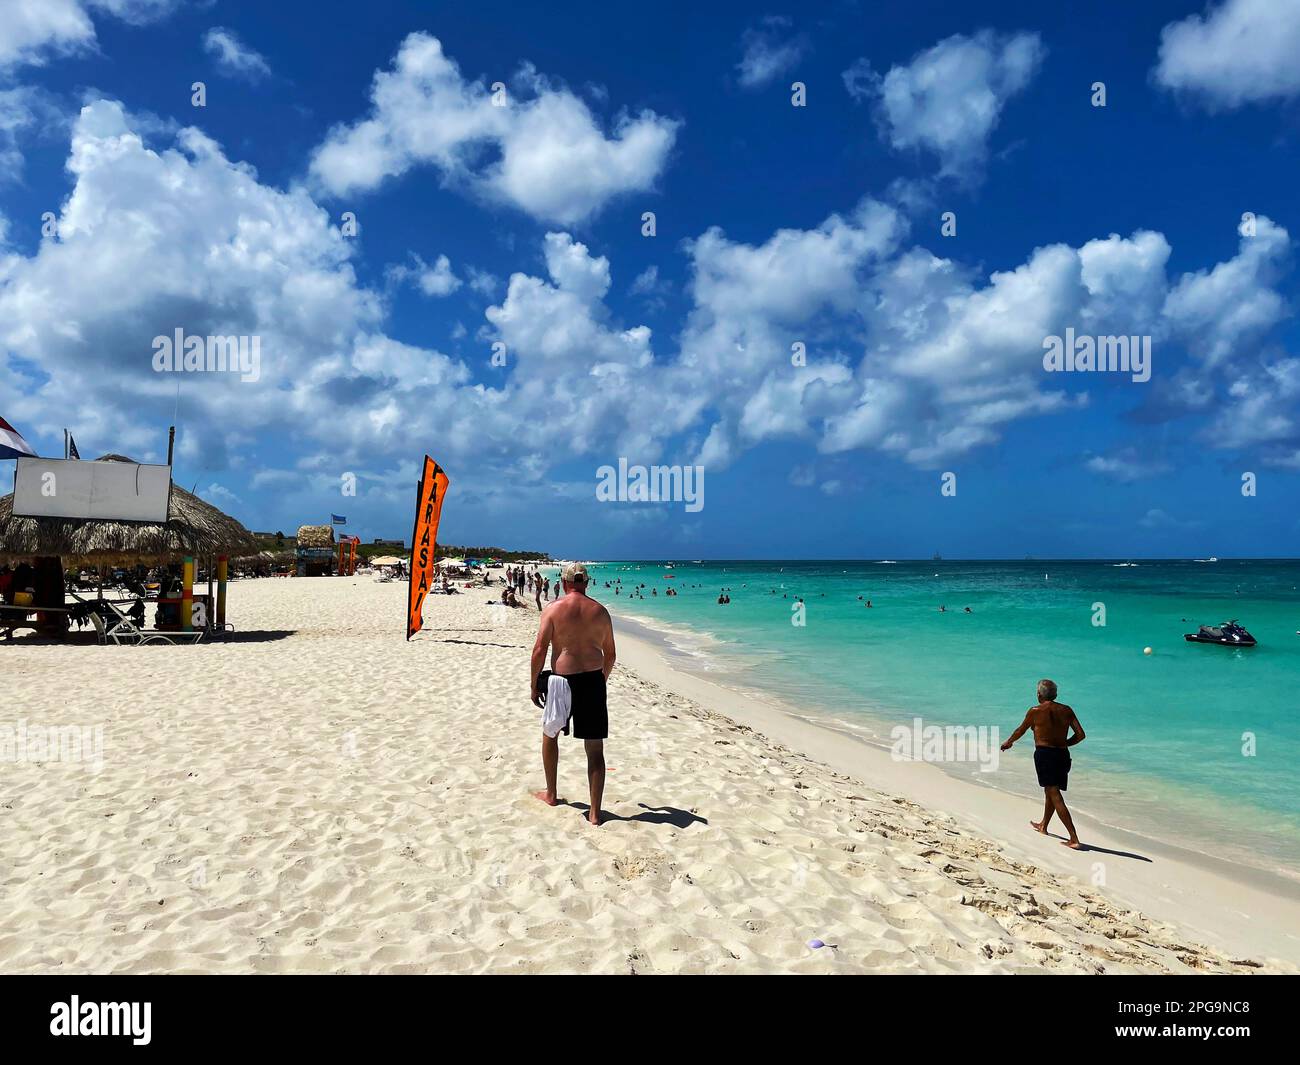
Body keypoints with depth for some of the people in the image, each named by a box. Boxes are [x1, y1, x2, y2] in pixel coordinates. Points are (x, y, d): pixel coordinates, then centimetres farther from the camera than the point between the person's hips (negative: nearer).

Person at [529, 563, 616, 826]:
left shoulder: (553, 609, -5)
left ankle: (551, 794, 36)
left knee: (550, 734, 23)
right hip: (594, 680, 2)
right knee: (595, 748, 6)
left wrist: (533, 685, 2)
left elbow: (539, 650, -9)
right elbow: (610, 654, 10)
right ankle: (595, 812, 5)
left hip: (563, 679, -2)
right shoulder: (600, 611, 4)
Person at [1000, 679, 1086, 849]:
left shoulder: (1035, 711, -4)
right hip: (1063, 755, 6)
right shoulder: (1066, 710, 6)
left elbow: (1020, 731, 9)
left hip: (1044, 754, -6)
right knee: (1050, 791, 24)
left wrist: (1008, 742, 27)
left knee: (1055, 796, -6)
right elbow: (1080, 735, 2)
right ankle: (1043, 826, 44)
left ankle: (1074, 839, -14)